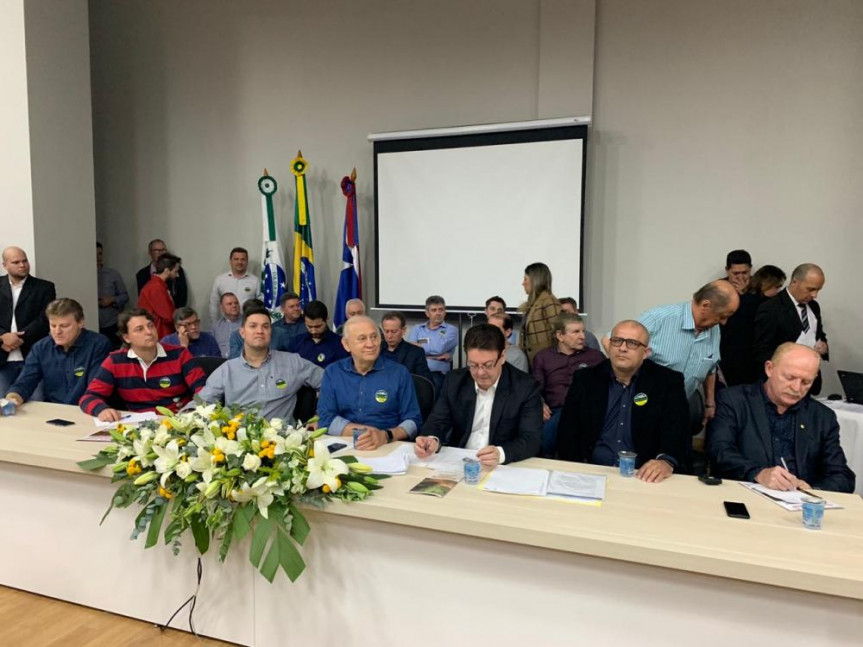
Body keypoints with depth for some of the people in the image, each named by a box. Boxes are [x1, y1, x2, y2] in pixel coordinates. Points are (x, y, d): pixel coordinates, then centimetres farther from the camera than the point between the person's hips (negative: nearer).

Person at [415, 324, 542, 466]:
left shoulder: (526, 387, -9)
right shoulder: (454, 381, 1)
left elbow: (531, 439, -14)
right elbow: (438, 421, 2)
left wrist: (501, 454, -33)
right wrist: (432, 440, -21)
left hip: (504, 467, -2)